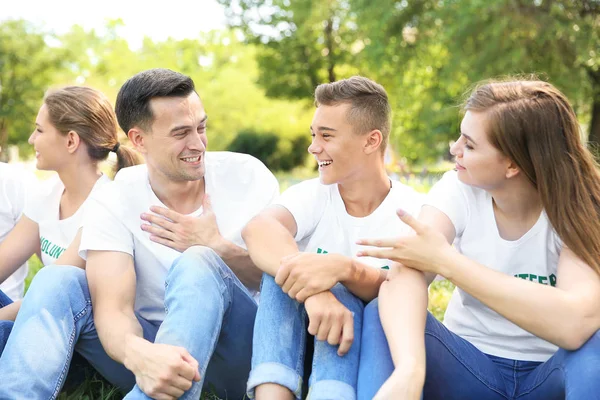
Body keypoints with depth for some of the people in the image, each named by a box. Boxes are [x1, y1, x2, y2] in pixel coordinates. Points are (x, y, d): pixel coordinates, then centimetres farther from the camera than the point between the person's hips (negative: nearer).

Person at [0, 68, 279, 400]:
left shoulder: (245, 174, -4)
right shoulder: (112, 204, -6)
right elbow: (112, 307, -20)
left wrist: (218, 248, -17)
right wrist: (139, 354, -44)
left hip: (238, 354, 0)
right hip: (154, 349, 1)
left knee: (197, 263, -30)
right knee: (57, 281, -21)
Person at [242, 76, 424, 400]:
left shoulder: (415, 212, -7)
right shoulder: (313, 195, -4)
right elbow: (258, 228, -28)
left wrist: (343, 269, -47)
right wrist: (314, 292, -48)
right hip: (294, 344, 2)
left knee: (340, 292, -32)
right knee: (285, 270, -27)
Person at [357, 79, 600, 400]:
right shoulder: (460, 189, -10)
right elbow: (406, 272, -28)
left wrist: (447, 261, -32)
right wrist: (409, 371, -49)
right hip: (470, 365, 2)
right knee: (381, 316, -26)